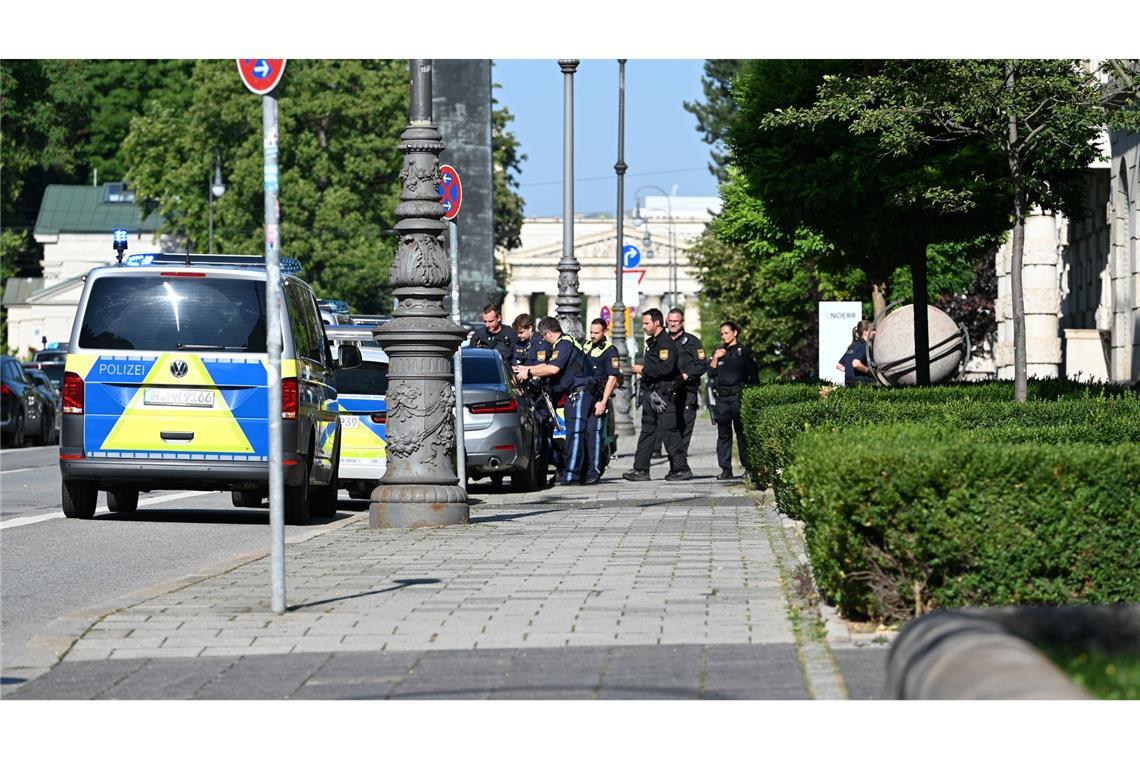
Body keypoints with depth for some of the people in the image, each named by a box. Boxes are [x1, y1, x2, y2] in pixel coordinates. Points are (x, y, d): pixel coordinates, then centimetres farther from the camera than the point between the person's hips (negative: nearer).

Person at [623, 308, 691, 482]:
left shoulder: (665, 342, -13)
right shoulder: (651, 342, 19)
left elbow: (666, 367, -25)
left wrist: (644, 369, -17)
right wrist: (643, 373, 12)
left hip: (663, 394, -10)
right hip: (651, 392, 10)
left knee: (669, 431, -9)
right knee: (647, 431, 9)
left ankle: (682, 469, -4)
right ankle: (641, 469, 10)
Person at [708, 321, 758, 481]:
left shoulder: (744, 351, 4)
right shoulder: (719, 352, 17)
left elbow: (753, 374, 4)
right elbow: (711, 374, 10)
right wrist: (715, 358, -2)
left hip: (739, 396, -4)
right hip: (723, 397, 4)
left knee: (742, 432, -6)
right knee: (723, 434, 2)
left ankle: (748, 467, -3)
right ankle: (725, 469, 3)